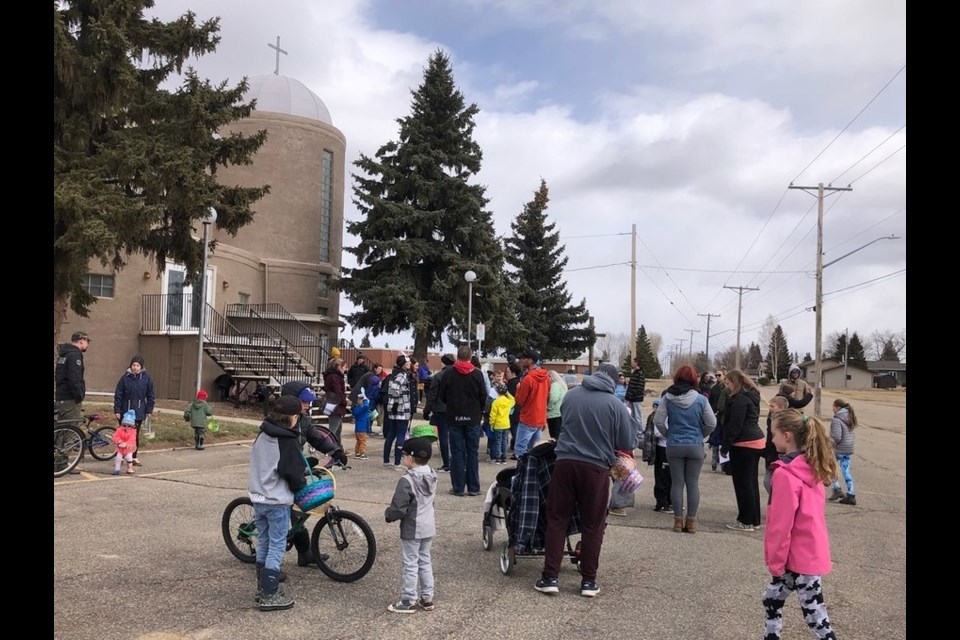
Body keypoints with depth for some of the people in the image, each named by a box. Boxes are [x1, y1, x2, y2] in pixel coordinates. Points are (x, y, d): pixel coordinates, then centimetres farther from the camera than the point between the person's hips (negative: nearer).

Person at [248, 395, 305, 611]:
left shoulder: (261, 435, 5)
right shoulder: (288, 441, -18)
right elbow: (294, 474, -17)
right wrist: (302, 485, 4)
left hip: (258, 498, 8)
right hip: (278, 502, -7)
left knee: (263, 544, 18)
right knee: (277, 548, 1)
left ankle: (262, 588, 28)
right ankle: (270, 596, 4)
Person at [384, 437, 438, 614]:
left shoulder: (407, 480, -24)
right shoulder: (432, 475, 2)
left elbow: (399, 509, -23)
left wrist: (388, 514, -2)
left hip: (412, 529, -8)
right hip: (429, 526, 8)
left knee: (410, 564, 4)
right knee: (425, 561, 17)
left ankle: (409, 601, 13)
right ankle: (427, 598, 25)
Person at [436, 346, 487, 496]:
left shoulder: (449, 374, -5)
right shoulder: (477, 374, -6)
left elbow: (441, 396, 1)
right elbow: (483, 397, -3)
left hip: (455, 418, 0)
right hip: (473, 419, 0)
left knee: (457, 453, 5)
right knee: (472, 453, 7)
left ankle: (458, 487, 6)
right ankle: (473, 488, 9)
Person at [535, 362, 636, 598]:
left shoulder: (571, 395, 6)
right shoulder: (616, 405, -4)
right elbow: (627, 443, 3)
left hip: (566, 461, 2)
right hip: (596, 467, -2)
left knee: (557, 519, 8)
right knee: (592, 525, 9)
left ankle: (550, 577, 9)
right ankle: (588, 580, 14)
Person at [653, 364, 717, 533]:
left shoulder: (668, 398, -6)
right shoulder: (700, 399, -7)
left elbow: (658, 421, -8)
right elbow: (711, 423, -5)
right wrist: (701, 435, 13)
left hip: (674, 446, 0)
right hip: (695, 447, 0)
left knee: (677, 483, 7)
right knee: (693, 483, 8)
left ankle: (678, 520, 10)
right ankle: (691, 521, 11)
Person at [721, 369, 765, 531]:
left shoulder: (740, 399, -16)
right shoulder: (751, 396, 15)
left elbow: (735, 425, -19)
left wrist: (725, 446, -14)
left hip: (744, 445, -10)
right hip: (757, 441, 10)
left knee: (743, 483, -3)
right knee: (751, 482, 14)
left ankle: (746, 521, 2)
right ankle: (754, 519, 21)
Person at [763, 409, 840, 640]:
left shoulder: (785, 474, -23)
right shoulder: (811, 468, 5)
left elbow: (781, 524, -21)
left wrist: (775, 561, -11)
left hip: (799, 557, -9)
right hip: (811, 552, 9)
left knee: (814, 613, 2)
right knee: (772, 598, 17)